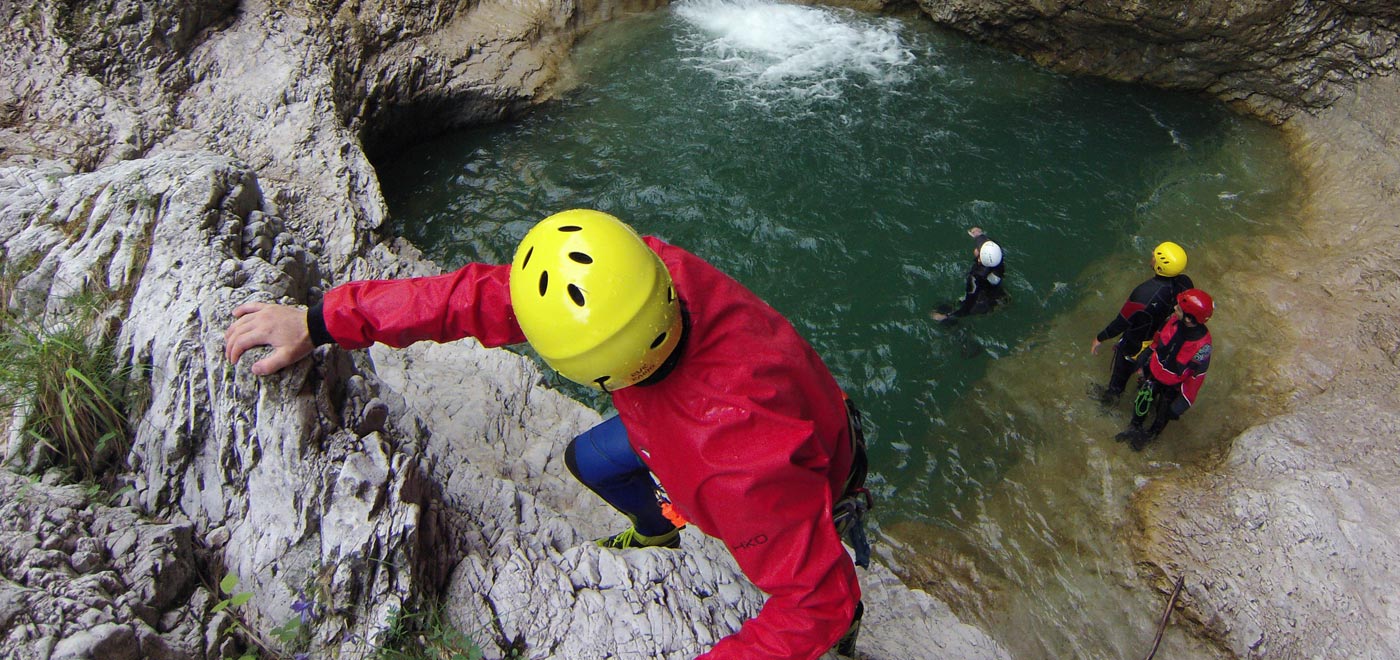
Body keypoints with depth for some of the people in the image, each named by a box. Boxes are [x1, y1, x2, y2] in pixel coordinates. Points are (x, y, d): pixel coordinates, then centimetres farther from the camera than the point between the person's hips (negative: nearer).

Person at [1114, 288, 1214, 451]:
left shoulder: (1201, 345, -38)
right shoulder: (1175, 319, -25)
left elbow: (1197, 375, -24)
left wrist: (1185, 400, -17)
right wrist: (1148, 353, 12)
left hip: (1173, 385, -4)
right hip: (1154, 370, 4)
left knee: (1164, 412, 23)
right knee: (1142, 400, 22)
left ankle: (1152, 433, 53)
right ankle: (1135, 427, 51)